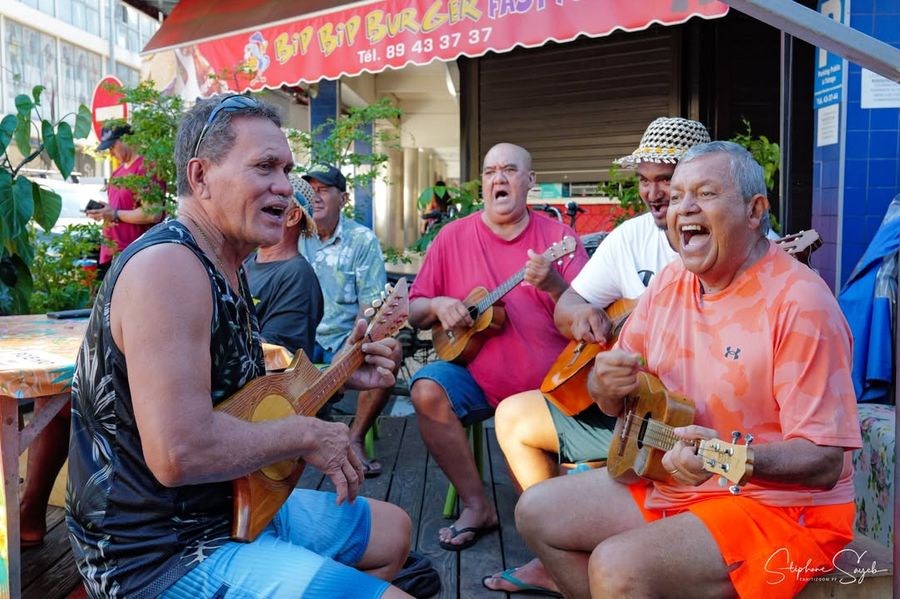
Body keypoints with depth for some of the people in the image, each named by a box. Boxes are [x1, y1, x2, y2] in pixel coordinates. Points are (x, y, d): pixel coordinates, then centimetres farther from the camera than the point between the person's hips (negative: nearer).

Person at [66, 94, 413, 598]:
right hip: (161, 556, -10)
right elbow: (179, 453, -34)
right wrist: (305, 434, -20)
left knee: (392, 530, 22)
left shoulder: (227, 269, 9)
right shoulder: (168, 266, -25)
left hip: (230, 507, 10)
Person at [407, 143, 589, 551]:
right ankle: (477, 506, -10)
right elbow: (413, 313, 10)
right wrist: (436, 306, -12)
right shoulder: (453, 237, 5)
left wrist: (554, 285, -22)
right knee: (427, 390, -26)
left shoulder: (559, 237, 2)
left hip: (549, 387, -1)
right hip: (476, 378, 2)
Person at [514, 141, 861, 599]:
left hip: (775, 503, -7)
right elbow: (615, 400, 9)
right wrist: (606, 385, -16)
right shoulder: (670, 282, 2)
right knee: (537, 512, 5)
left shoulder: (798, 302, -21)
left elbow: (824, 462, -22)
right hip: (667, 481, 8)